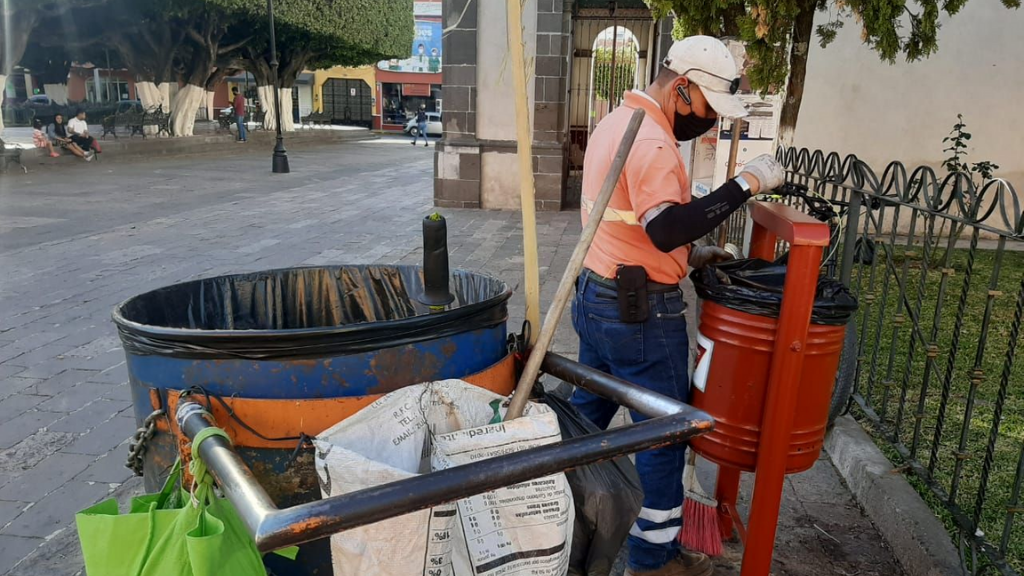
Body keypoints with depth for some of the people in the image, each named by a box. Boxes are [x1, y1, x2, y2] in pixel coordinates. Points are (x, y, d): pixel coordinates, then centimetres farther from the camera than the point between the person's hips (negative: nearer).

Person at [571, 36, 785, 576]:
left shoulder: (615, 123, 12)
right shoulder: (651, 140, -20)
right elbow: (666, 227, -32)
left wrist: (691, 253, 14)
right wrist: (745, 183, -27)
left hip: (595, 295, 10)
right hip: (640, 311, -9)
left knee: (588, 409, 21)